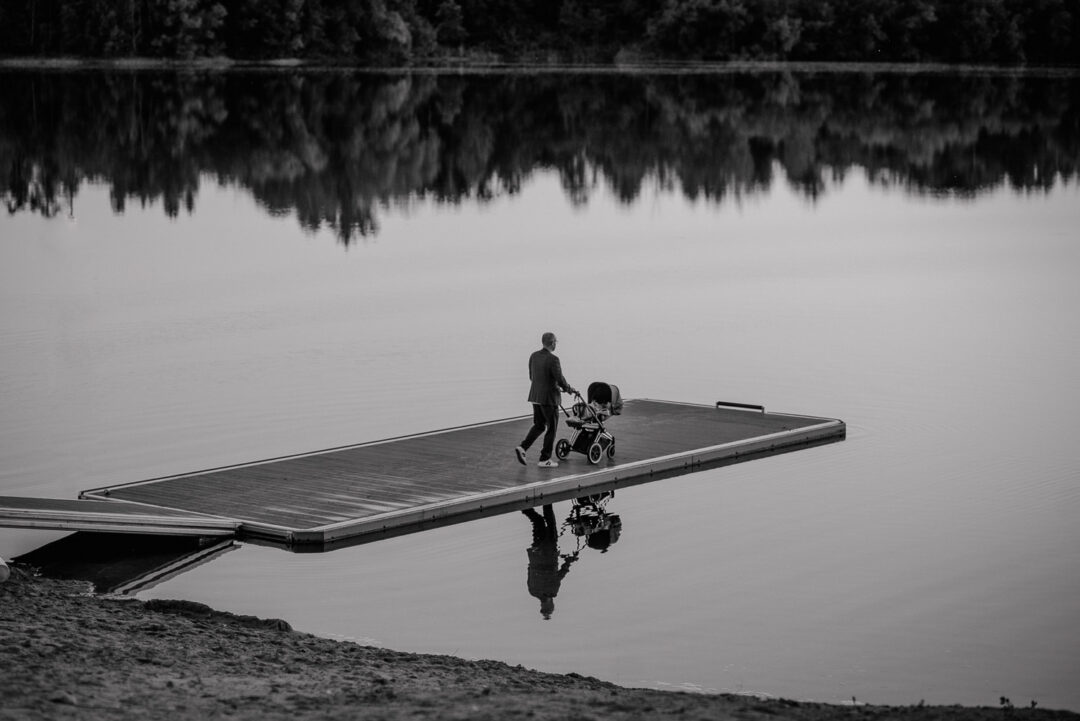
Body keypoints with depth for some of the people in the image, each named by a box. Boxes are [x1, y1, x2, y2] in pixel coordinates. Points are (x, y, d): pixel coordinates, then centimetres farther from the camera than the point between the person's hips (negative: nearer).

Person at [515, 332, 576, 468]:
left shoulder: (533, 356, 4)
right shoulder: (553, 359, -18)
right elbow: (560, 379, -17)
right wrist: (568, 389, 2)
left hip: (535, 397, 7)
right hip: (549, 398, -7)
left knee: (538, 426, 19)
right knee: (551, 428, 6)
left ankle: (522, 448, 3)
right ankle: (545, 459, 10)